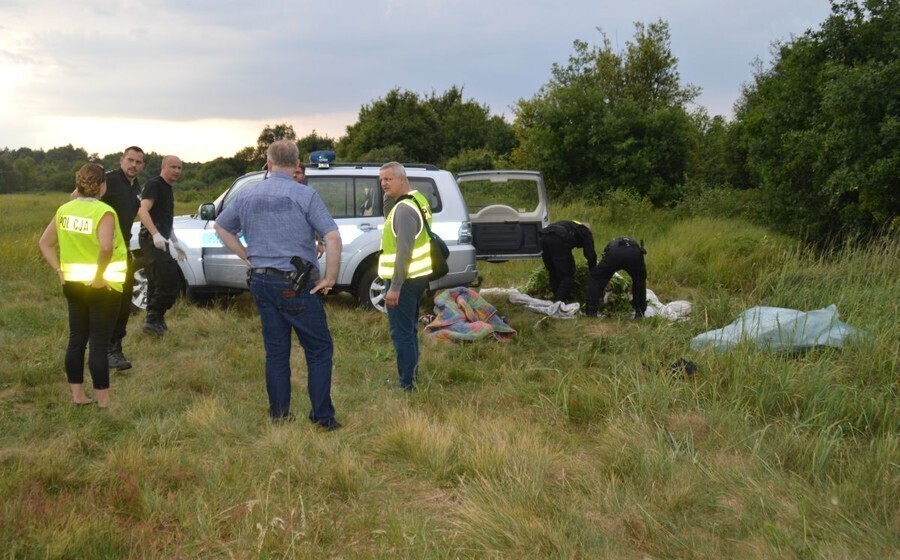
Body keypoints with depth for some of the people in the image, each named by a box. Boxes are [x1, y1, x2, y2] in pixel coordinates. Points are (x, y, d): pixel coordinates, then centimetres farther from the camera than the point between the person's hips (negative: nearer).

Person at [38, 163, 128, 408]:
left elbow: (45, 243, 7)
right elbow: (106, 247, -33)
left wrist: (59, 270, 6)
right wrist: (99, 277, -22)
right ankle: (103, 401, 8)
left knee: (77, 339, 15)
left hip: (73, 284, 6)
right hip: (103, 287, -6)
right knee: (99, 343, 1)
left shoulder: (64, 210, 3)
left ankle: (77, 395, 25)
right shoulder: (104, 212, -18)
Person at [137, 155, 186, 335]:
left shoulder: (168, 189, 21)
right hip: (152, 239, -10)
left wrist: (175, 242, 30)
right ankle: (154, 319, -11)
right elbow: (143, 211, -21)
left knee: (156, 283, 13)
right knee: (170, 280, -15)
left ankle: (153, 321, 19)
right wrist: (155, 234, -31)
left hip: (160, 240, 10)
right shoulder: (154, 185, -8)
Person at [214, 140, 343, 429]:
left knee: (276, 351, 13)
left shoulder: (247, 196, 7)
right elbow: (333, 237, -18)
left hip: (261, 282, 5)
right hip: (296, 284, -5)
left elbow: (221, 227, 21)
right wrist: (330, 279, -8)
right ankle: (322, 416, 3)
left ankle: (279, 415, 18)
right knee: (319, 349, 5)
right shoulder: (305, 195, -10)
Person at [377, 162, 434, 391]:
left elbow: (404, 251, -26)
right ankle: (411, 377, 30)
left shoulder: (404, 209, -21)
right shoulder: (418, 199, 11)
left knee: (401, 332, -5)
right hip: (416, 276, 11)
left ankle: (407, 384, 0)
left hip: (405, 280, -11)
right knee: (409, 329, 20)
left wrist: (395, 287, -26)